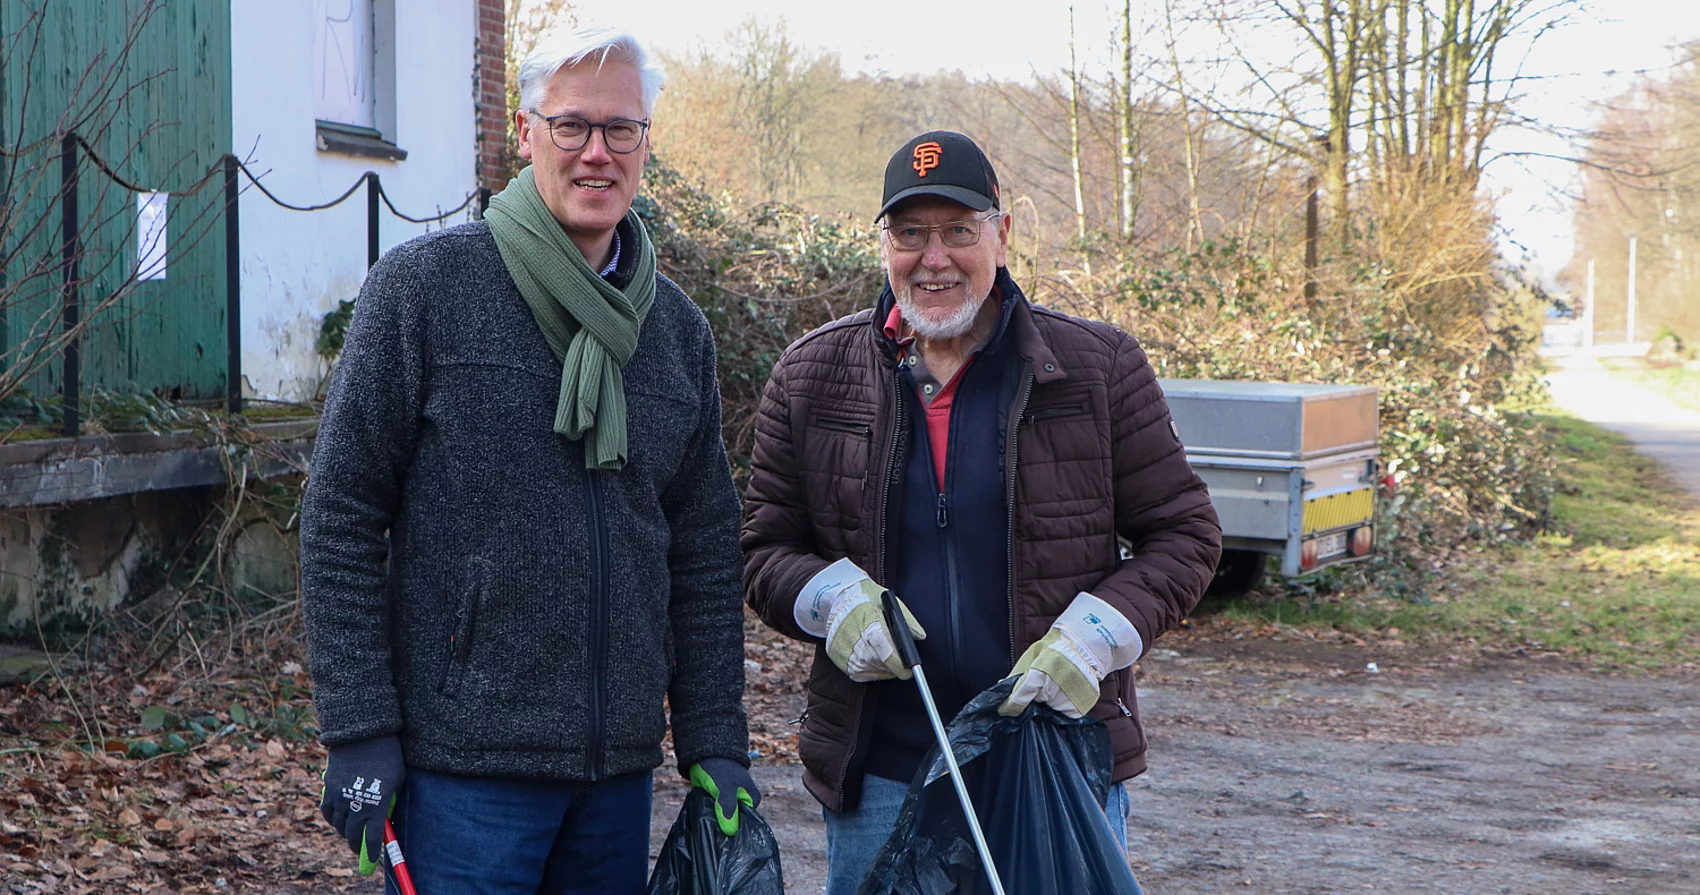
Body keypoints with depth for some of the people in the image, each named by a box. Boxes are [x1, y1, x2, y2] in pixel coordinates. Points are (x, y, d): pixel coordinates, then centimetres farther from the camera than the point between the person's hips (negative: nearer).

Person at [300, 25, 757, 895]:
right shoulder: (425, 284, -5)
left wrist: (716, 744, 7)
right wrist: (357, 732, -10)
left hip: (620, 767, 5)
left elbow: (705, 559, 12)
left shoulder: (679, 329, 9)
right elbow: (341, 520, -6)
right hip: (462, 764, -5)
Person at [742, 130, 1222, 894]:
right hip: (878, 775, 1)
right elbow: (762, 551, 9)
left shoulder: (1100, 368, -1)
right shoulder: (810, 378, 4)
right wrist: (832, 596, -13)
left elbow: (1185, 533, 3)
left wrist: (1093, 636, -13)